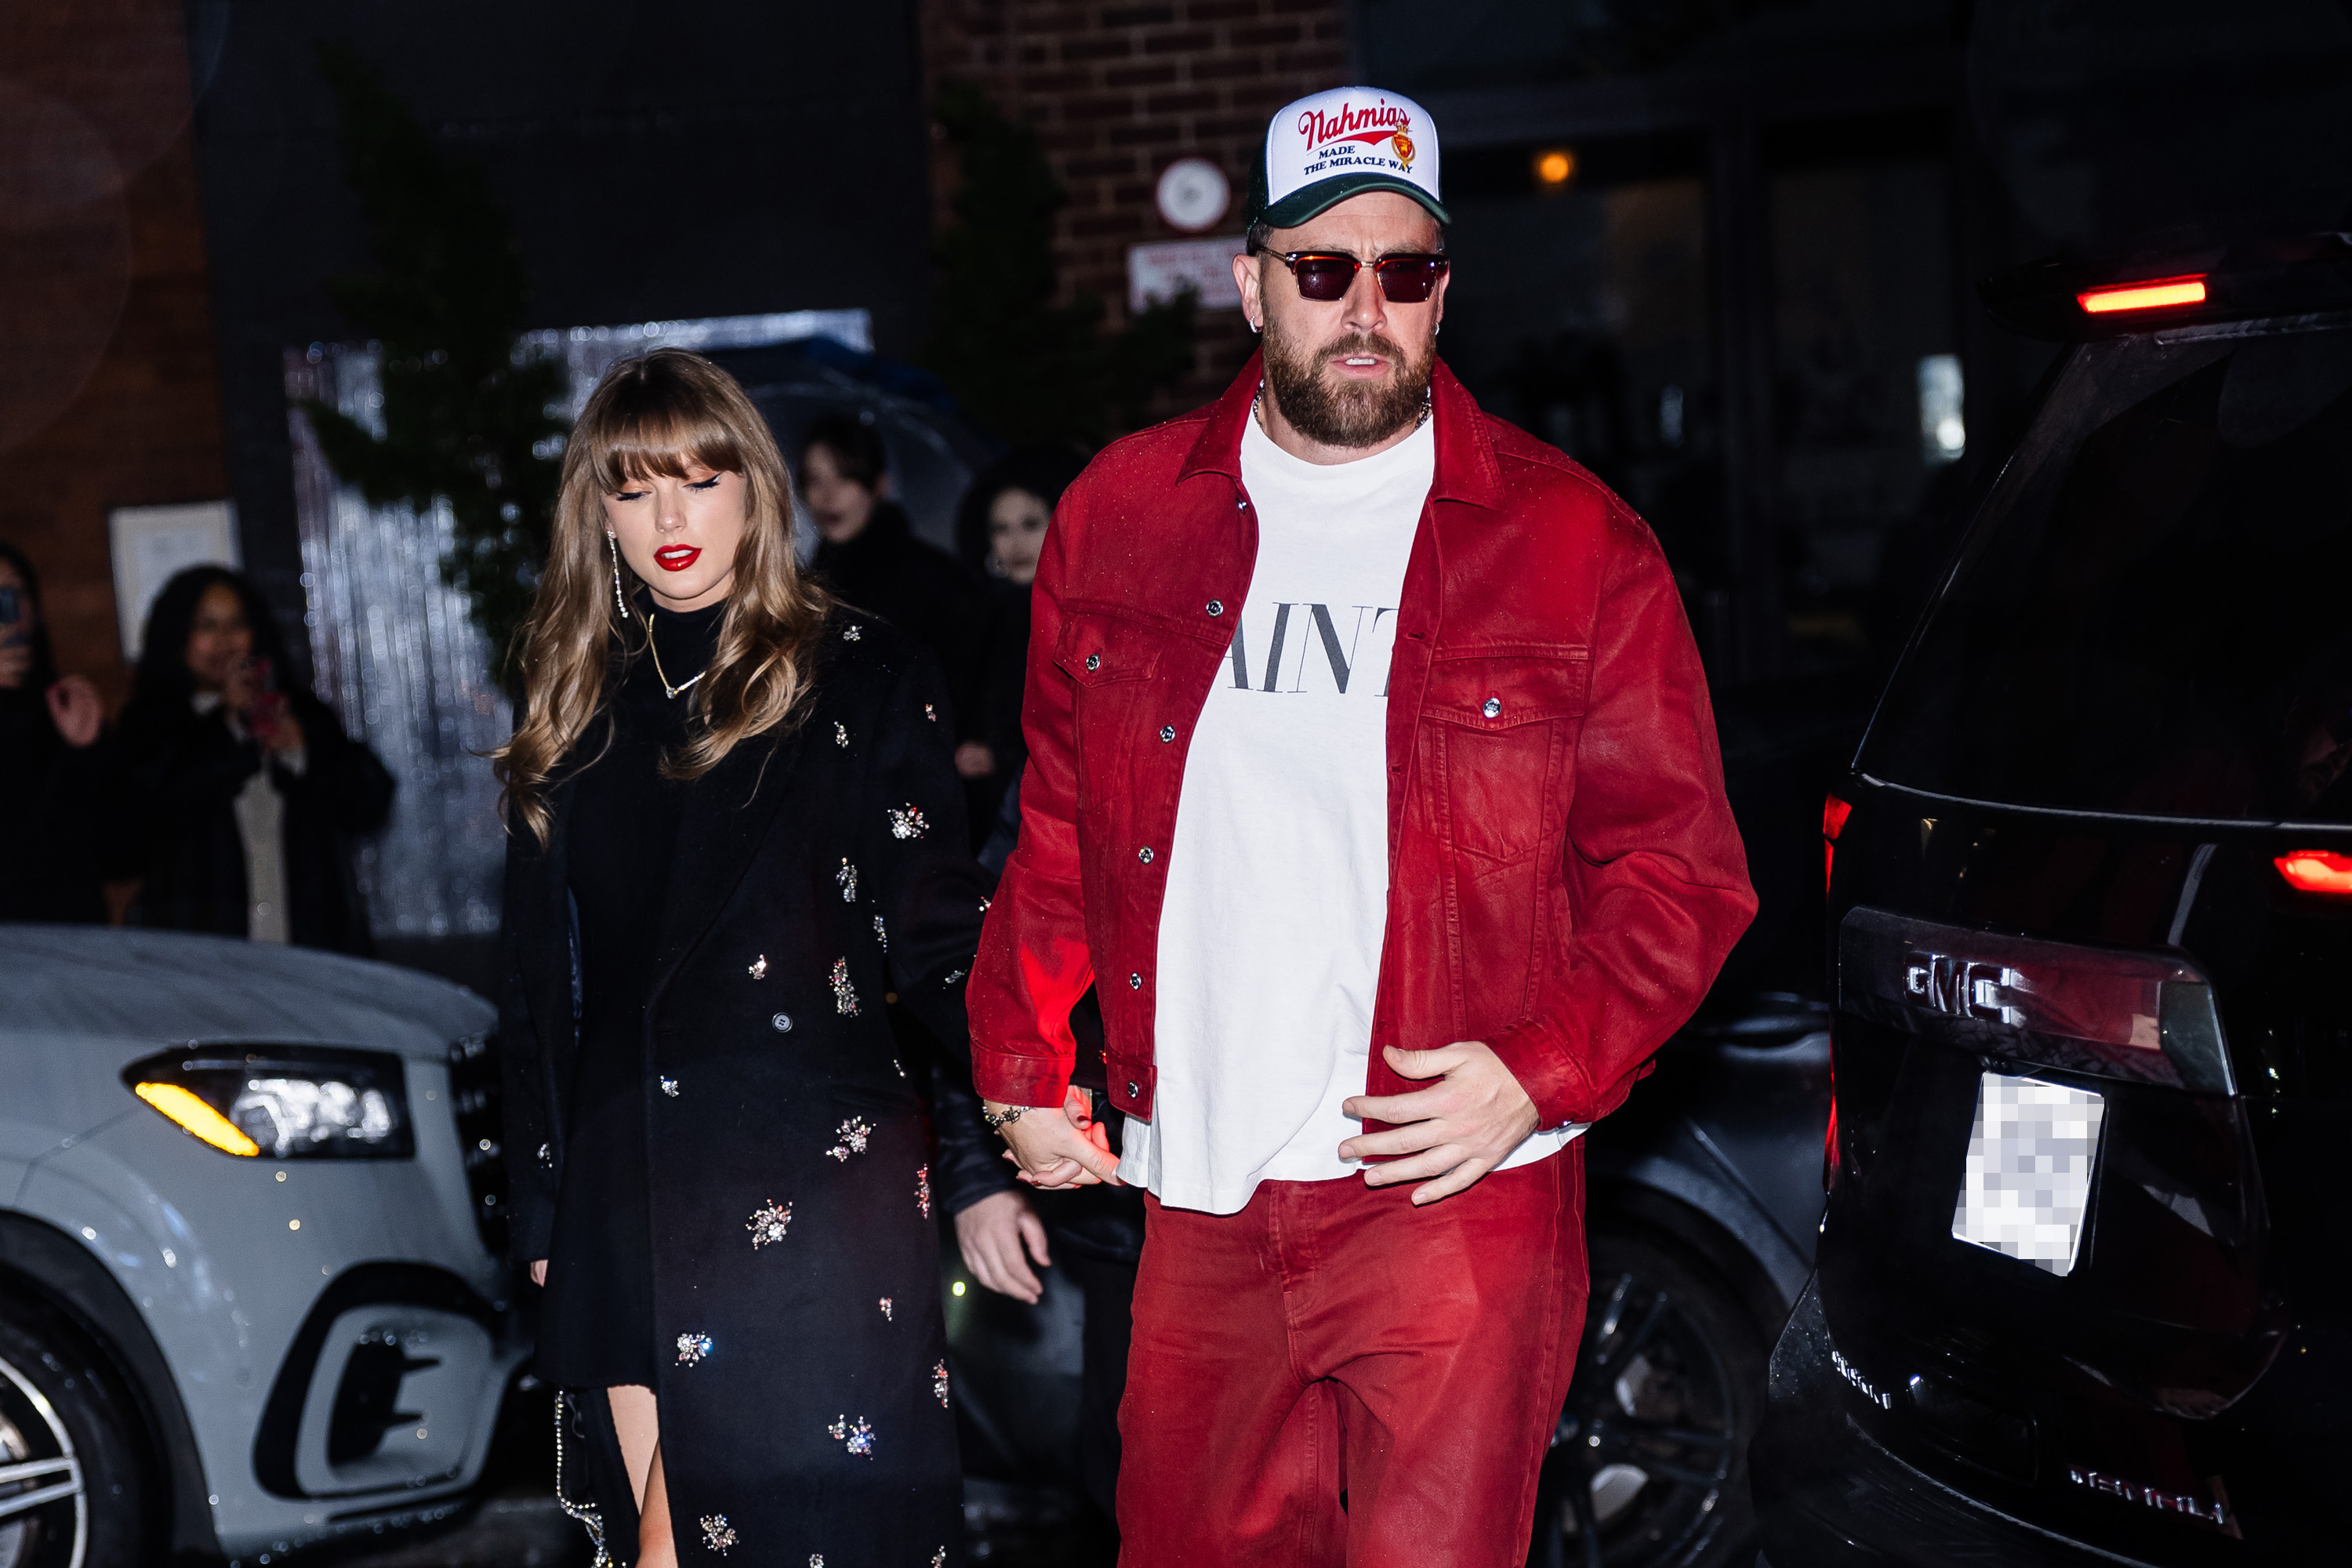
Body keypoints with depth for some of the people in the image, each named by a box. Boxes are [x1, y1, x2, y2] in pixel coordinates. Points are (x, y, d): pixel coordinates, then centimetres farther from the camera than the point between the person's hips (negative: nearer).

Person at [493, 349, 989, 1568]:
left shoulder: (858, 675, 1)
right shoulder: (576, 709, 14)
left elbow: (935, 932, -4)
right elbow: (540, 987, 17)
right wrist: (542, 1215, 16)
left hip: (814, 1187, -4)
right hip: (627, 1192, 4)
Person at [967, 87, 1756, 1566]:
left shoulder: (1572, 541, -2)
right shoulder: (1121, 515, 8)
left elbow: (1683, 865, 0)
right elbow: (1056, 833, 17)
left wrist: (1543, 1072, -12)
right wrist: (1022, 1065, 12)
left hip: (1460, 1195, -3)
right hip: (1196, 1208, 3)